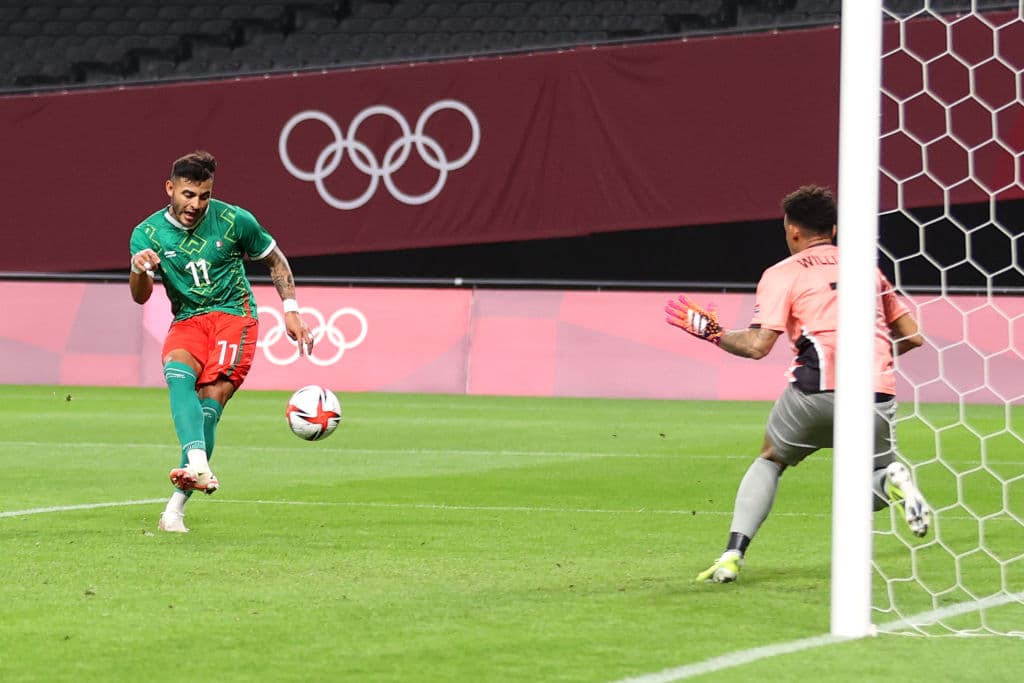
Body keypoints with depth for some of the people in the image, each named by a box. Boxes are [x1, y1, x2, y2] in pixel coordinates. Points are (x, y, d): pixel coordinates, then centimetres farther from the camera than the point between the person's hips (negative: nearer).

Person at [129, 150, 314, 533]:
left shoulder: (234, 221, -4)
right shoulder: (148, 233, -2)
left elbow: (275, 260, 11)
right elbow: (140, 297, -11)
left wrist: (291, 311, 3)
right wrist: (139, 269, -33)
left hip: (234, 315, -1)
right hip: (187, 322, 1)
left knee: (210, 402, -21)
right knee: (177, 373, -32)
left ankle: (176, 507, -24)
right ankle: (198, 466, -52)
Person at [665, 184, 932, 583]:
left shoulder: (783, 274, 10)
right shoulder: (868, 267, 23)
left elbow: (758, 345, -2)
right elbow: (911, 335, 22)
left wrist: (711, 332, 14)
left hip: (817, 388, -2)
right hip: (877, 394, 2)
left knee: (769, 461, 23)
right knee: (868, 486, 20)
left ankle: (732, 555, 7)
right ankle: (892, 480, -18)